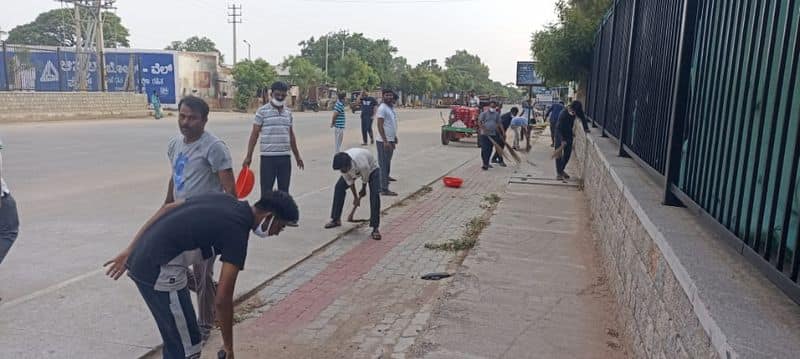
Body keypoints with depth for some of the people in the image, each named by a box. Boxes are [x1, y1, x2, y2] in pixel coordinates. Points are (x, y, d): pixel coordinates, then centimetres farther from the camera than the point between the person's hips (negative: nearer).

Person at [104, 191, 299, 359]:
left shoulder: (225, 201, 10)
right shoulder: (237, 232, -13)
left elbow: (167, 208, 13)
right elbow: (223, 299, -14)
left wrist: (129, 252, 16)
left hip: (140, 260, 9)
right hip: (159, 271, -9)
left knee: (175, 341, 22)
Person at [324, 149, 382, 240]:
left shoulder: (362, 164, -47)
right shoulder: (341, 166, -32)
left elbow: (365, 179, -24)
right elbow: (349, 181, -14)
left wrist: (363, 190, -4)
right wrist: (355, 197, -5)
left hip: (371, 168, -5)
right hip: (354, 170, 5)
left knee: (375, 195, -21)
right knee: (338, 187, -2)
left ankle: (375, 228, -15)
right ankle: (336, 219, 13)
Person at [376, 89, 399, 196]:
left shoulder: (391, 107, 13)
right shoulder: (382, 108, -15)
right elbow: (380, 126, -20)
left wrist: (394, 137, 25)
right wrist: (385, 141, -25)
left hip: (390, 140, 9)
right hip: (383, 141, -9)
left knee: (387, 162, 22)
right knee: (383, 164, -8)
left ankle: (386, 176, 39)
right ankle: (384, 189, -8)